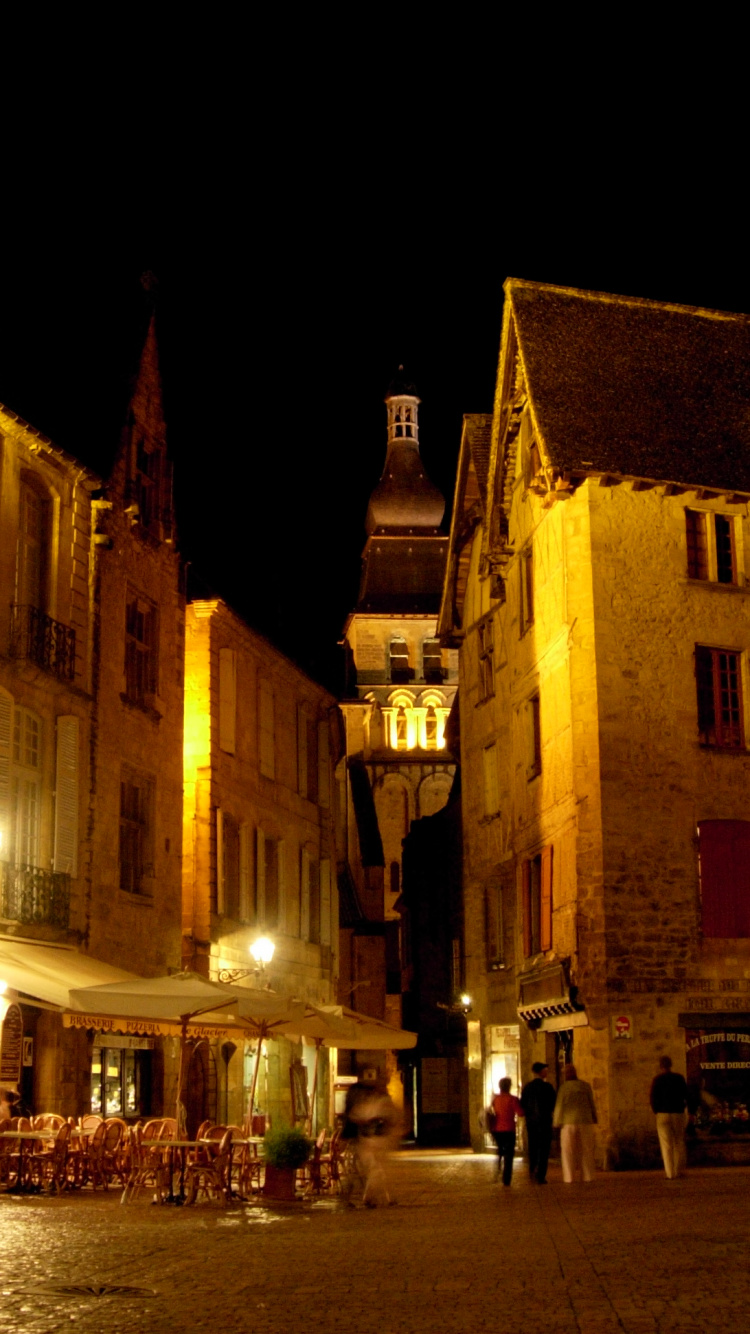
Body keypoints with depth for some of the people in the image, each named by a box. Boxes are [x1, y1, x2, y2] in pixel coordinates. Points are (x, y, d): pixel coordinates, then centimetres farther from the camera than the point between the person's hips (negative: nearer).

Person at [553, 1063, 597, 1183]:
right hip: (585, 1121, 2)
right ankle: (588, 1176, 6)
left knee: (568, 1150, 3)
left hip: (569, 1122, -2)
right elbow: (591, 1104, 3)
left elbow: (559, 1106, -6)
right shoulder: (586, 1086, 1)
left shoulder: (563, 1087, -6)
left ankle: (569, 1177, -2)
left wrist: (557, 1122, 1)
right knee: (586, 1150, 8)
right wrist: (594, 1118, 13)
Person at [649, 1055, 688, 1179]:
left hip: (663, 1113, -2)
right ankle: (679, 1171, 14)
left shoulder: (657, 1079, -4)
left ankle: (670, 1173, -5)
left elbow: (653, 1099, -5)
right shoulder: (679, 1078, 1)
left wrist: (656, 1110, 8)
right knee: (679, 1143, 13)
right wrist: (682, 1107, 13)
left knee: (666, 1145, 0)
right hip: (678, 1113, 2)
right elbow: (686, 1096, 3)